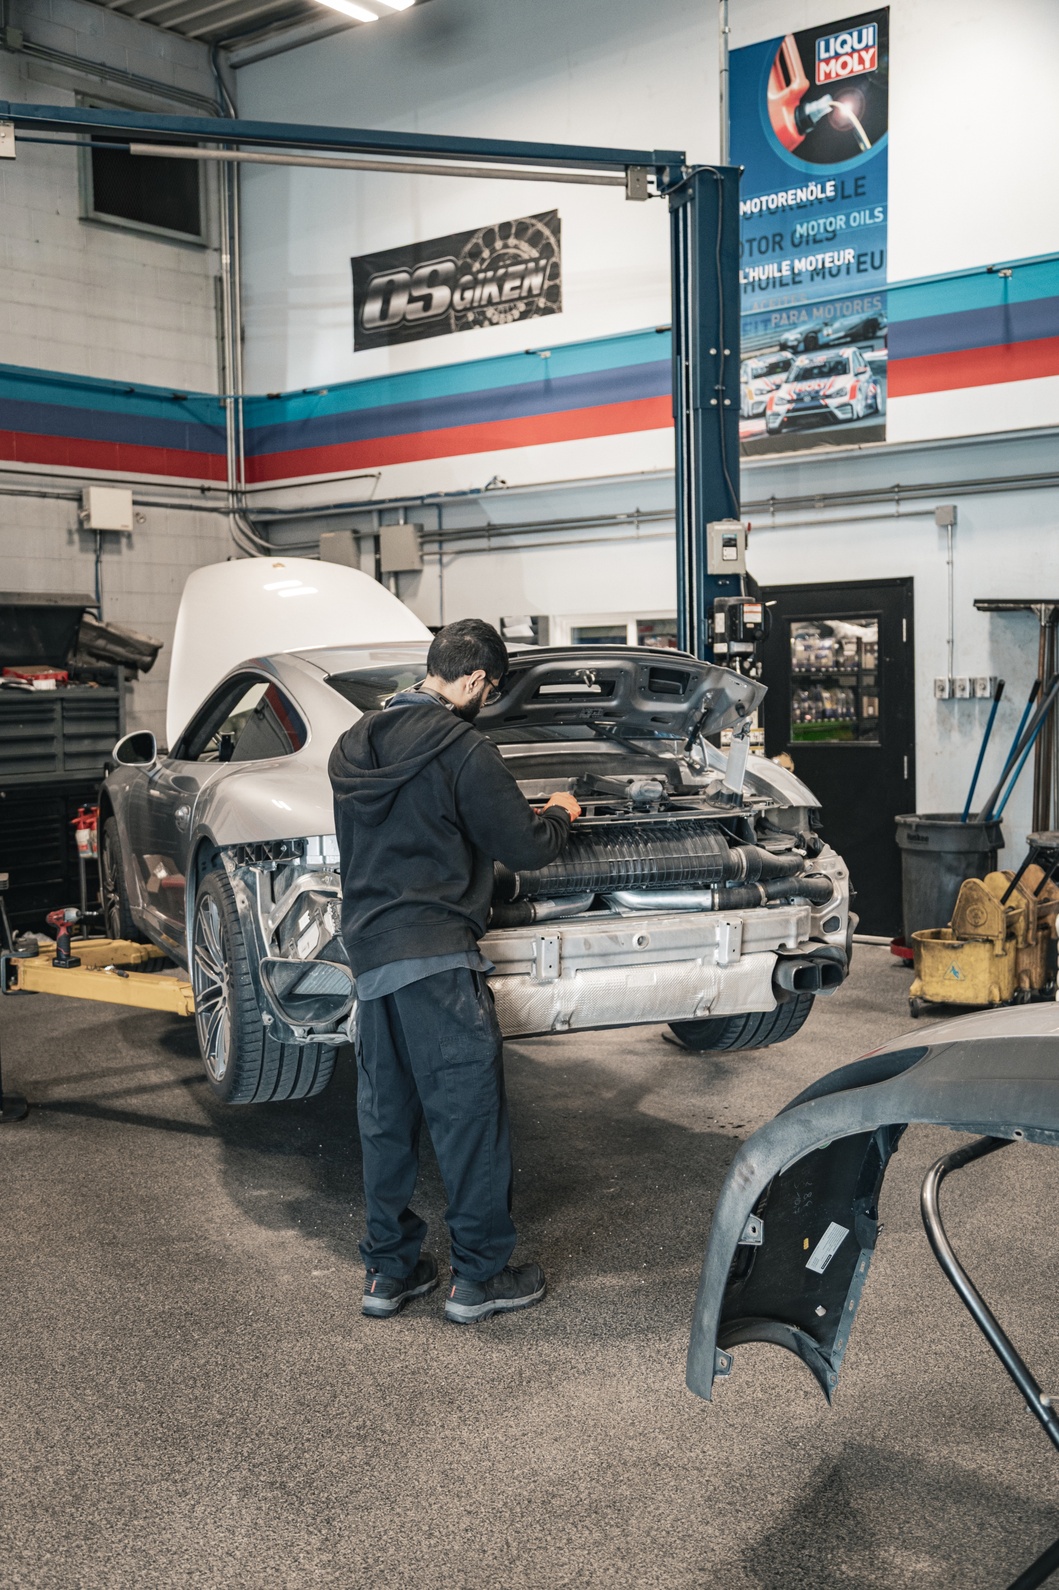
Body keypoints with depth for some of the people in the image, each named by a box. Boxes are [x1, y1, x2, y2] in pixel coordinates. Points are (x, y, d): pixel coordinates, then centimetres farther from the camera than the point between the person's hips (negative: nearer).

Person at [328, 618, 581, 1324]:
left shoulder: (354, 745, 14)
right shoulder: (462, 748, -10)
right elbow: (521, 846, -7)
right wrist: (561, 815, 15)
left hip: (367, 948, 8)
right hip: (435, 953, -8)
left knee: (386, 1115, 15)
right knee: (471, 1113, 3)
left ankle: (388, 1270, 23)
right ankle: (480, 1276, 10)